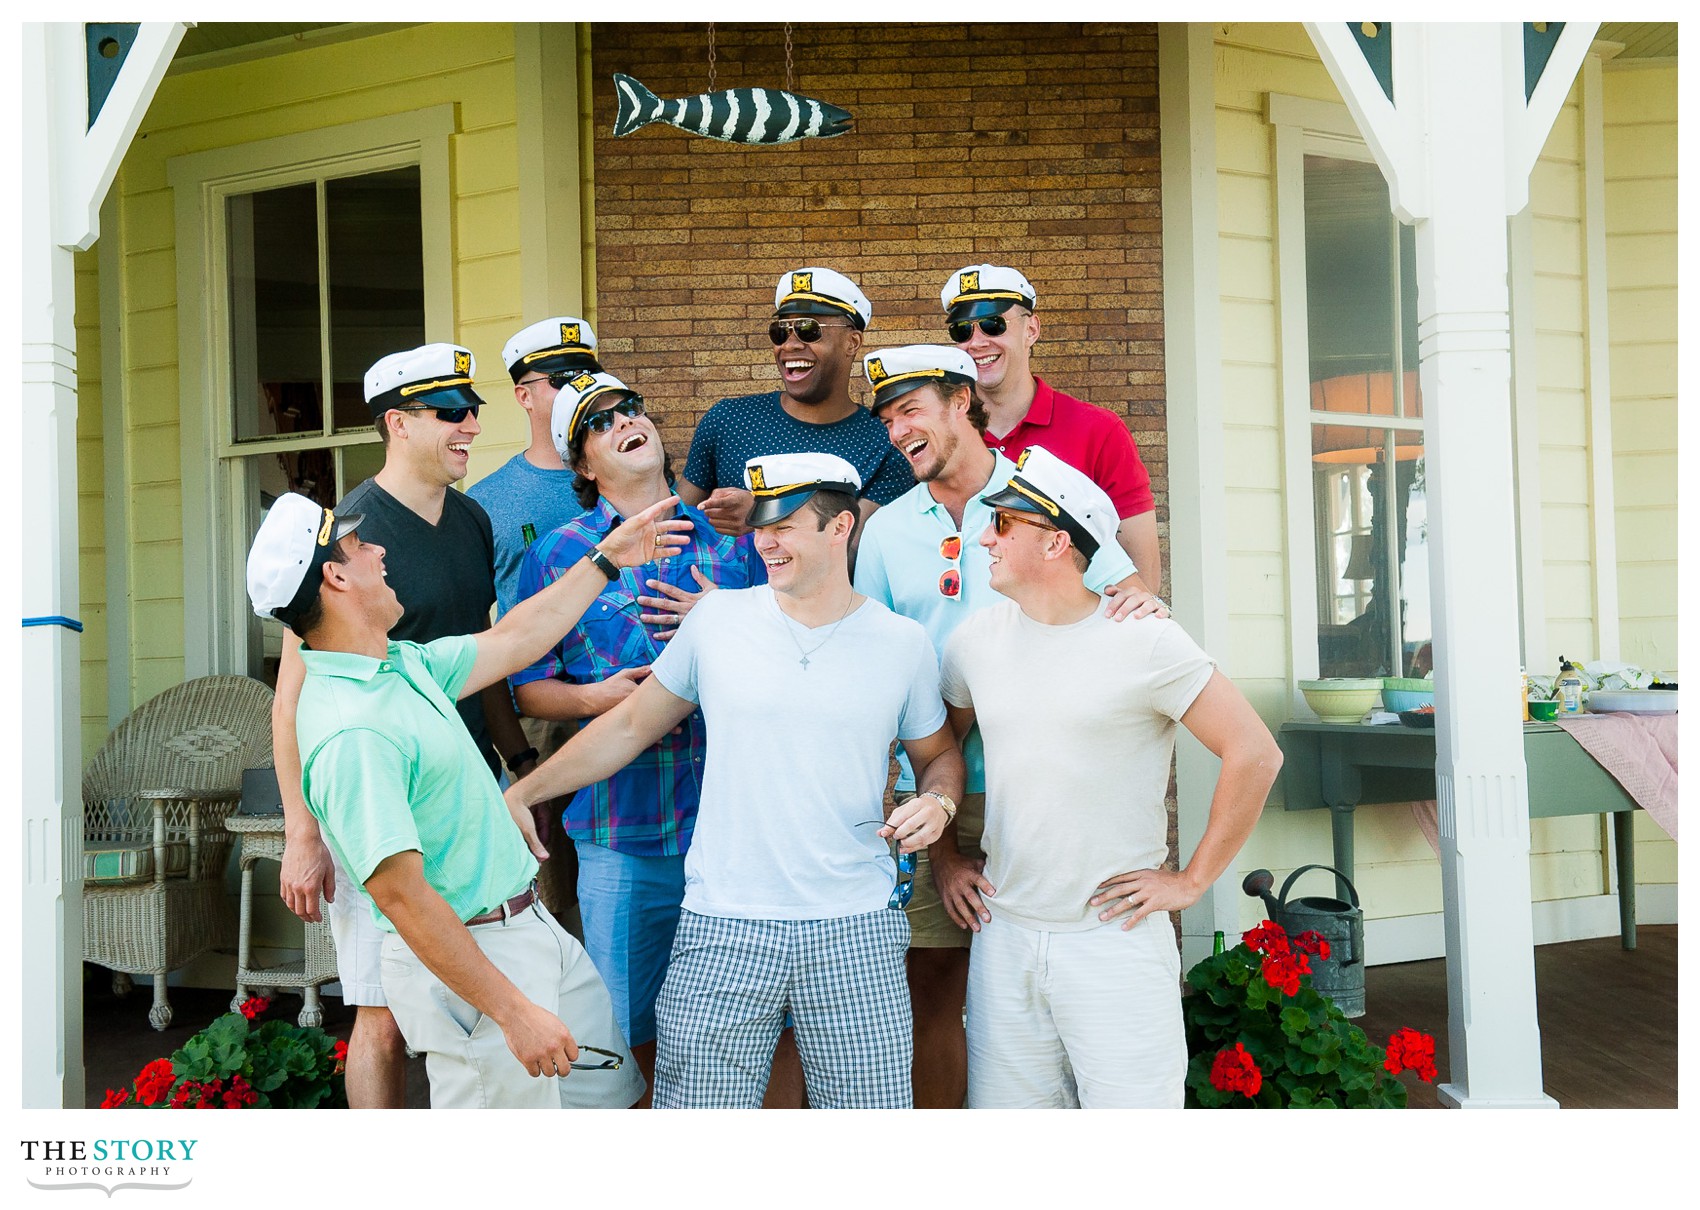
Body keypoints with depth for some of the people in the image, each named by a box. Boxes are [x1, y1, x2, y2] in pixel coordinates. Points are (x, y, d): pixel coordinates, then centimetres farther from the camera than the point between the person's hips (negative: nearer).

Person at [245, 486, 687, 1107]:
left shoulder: (404, 662, 6)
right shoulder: (351, 732, -25)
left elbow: (511, 642, 21)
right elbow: (399, 894, -27)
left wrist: (606, 560, 25)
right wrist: (513, 1012, -25)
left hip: (529, 924, 10)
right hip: (465, 959, -10)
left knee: (608, 1086, 19)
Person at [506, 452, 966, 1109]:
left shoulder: (903, 642, 4)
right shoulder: (717, 619, 2)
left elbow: (937, 753, 18)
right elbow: (630, 726, 11)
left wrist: (937, 801, -5)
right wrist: (521, 793, 8)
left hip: (856, 931, 1)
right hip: (724, 930, 0)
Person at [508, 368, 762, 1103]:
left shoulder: (728, 539, 8)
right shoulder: (557, 556, 5)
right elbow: (526, 688, 6)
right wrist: (594, 697, -12)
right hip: (623, 829, -1)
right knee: (631, 1029, 7)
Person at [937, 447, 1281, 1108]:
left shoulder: (1144, 640, -9)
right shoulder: (975, 639, 6)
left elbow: (1255, 754, -8)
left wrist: (1191, 880, -7)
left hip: (1117, 935, -4)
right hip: (1003, 933, 4)